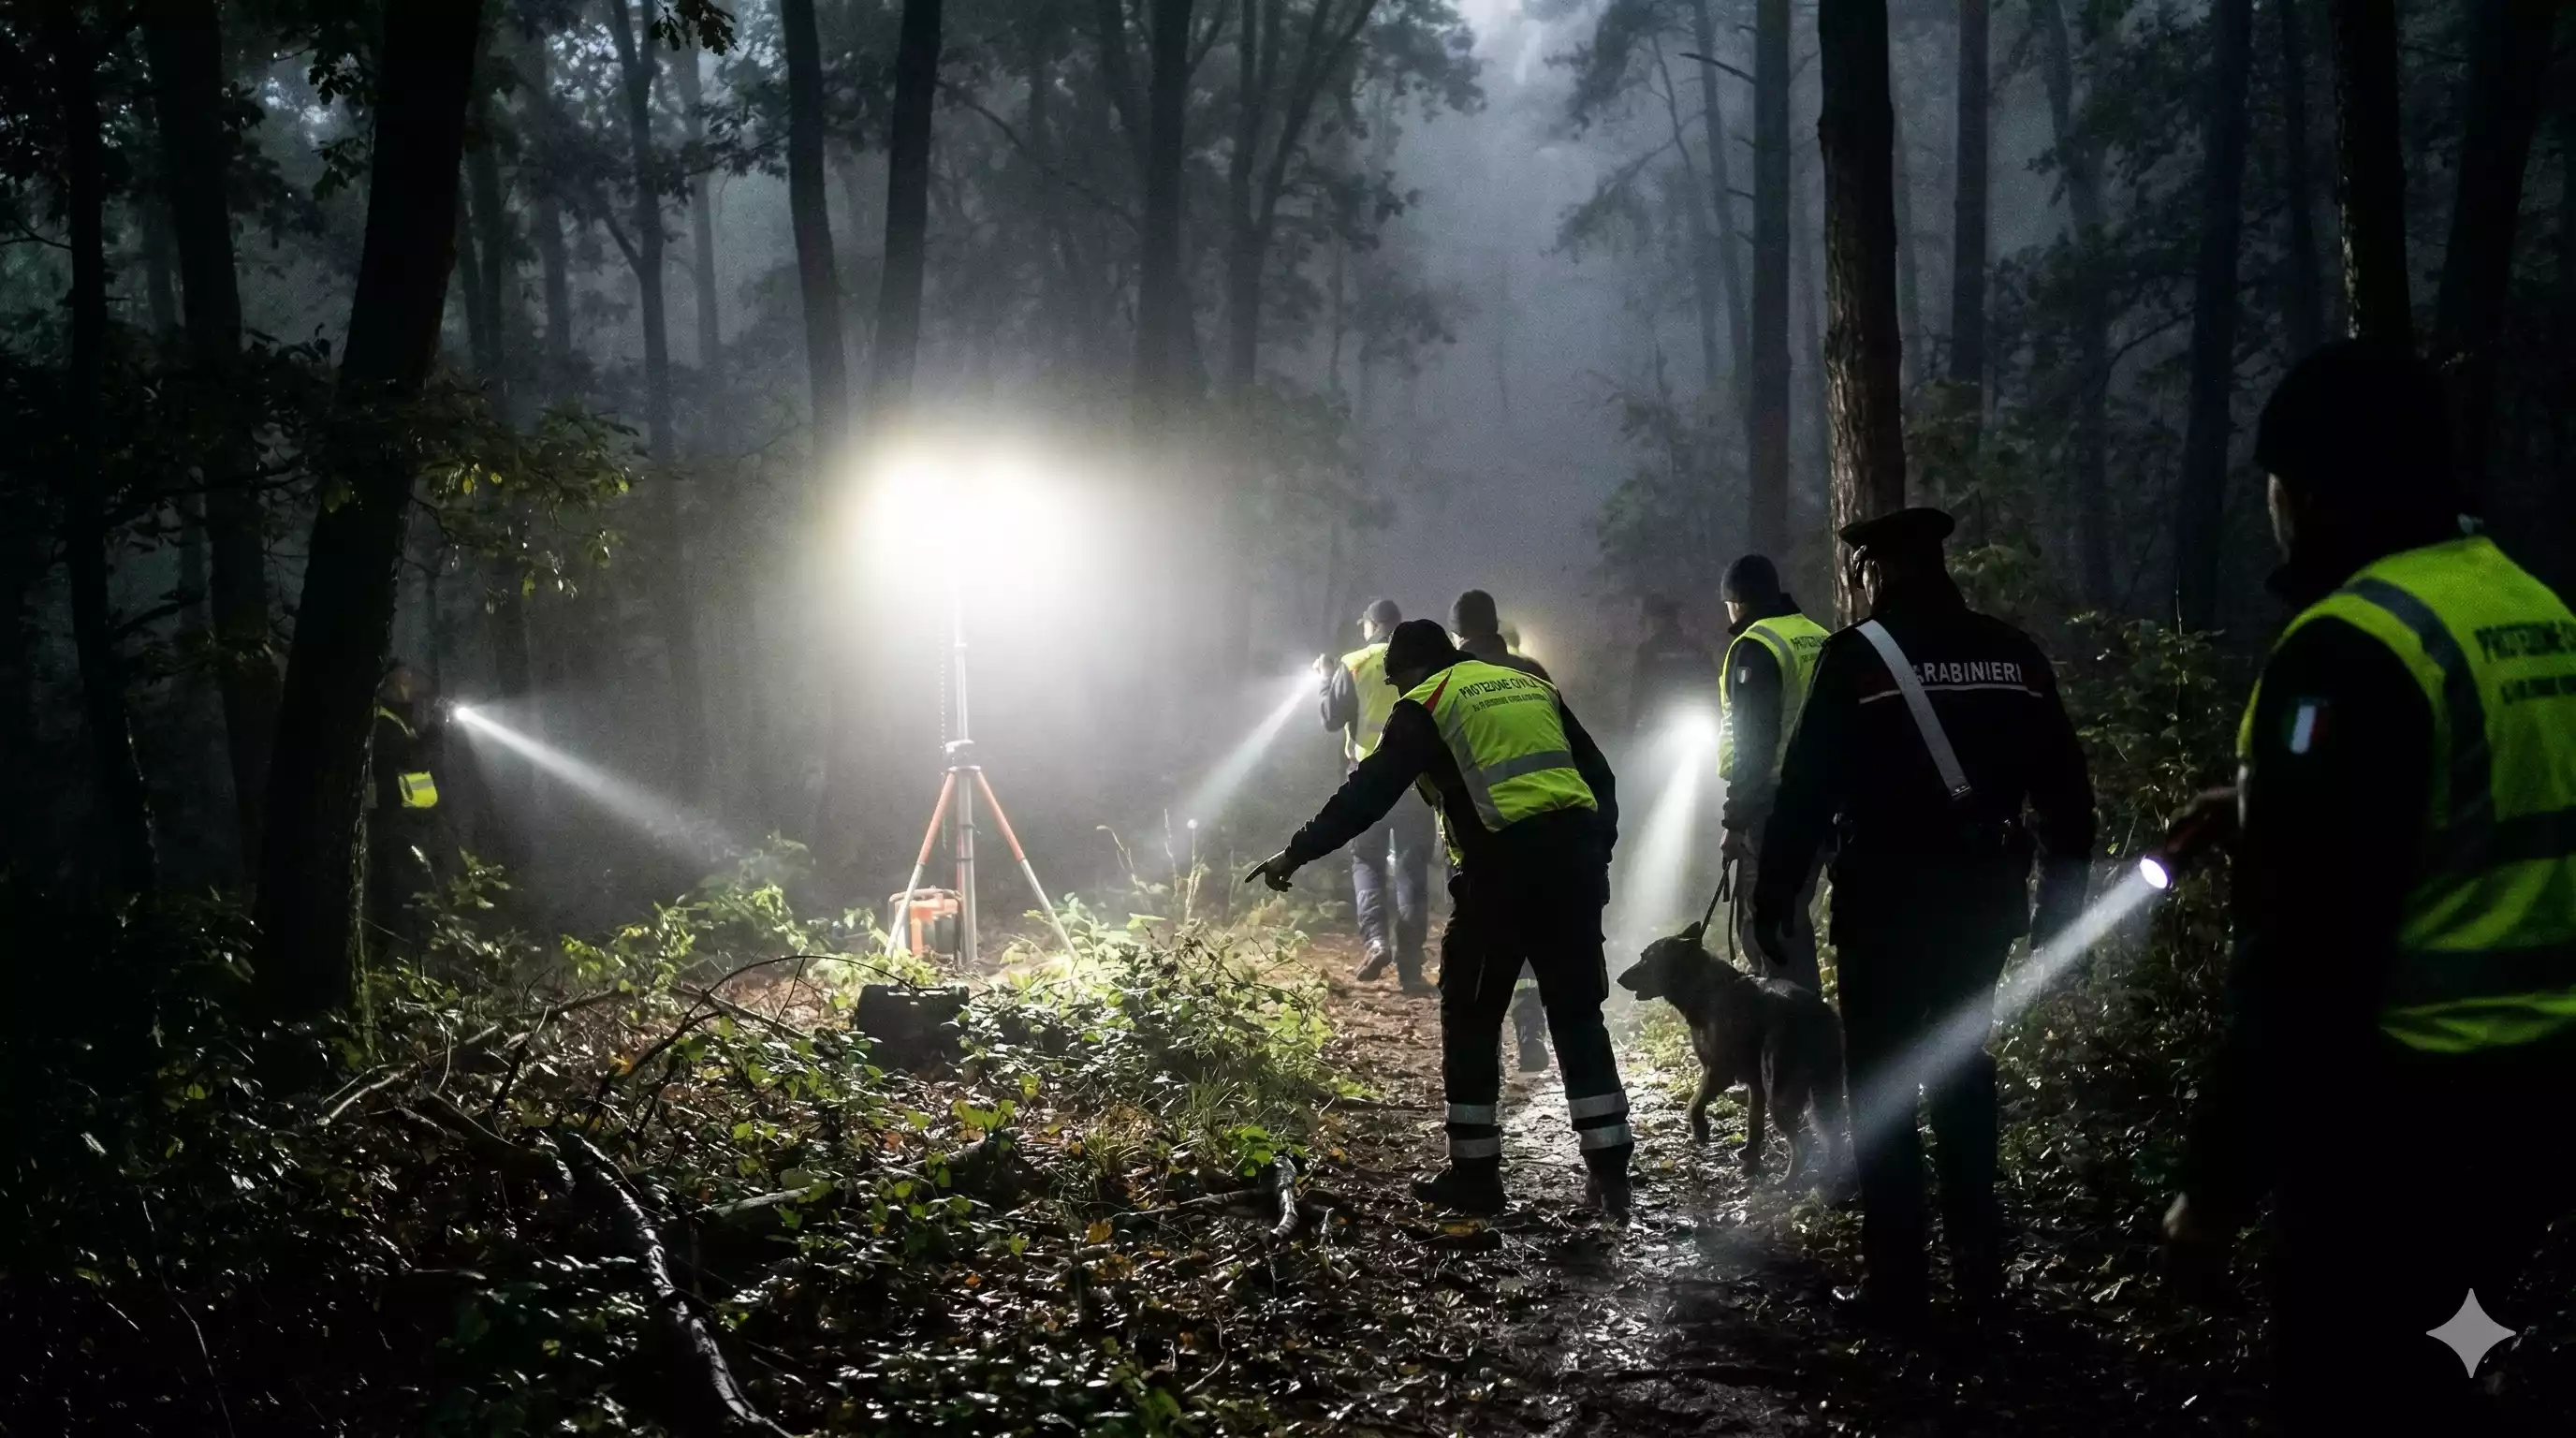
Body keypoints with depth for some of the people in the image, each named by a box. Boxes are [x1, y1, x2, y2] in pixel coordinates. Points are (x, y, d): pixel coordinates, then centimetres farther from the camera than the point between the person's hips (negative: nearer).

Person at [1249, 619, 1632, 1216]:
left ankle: (1474, 1173, 11)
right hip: (1575, 861, 6)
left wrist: (1297, 853, 2)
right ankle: (1609, 1171, 8)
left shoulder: (1426, 703, 4)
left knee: (1471, 1020, 8)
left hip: (1504, 866, -5)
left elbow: (1368, 791, -2)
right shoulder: (1533, 685, 21)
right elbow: (1599, 775, 22)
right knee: (1578, 1015, 11)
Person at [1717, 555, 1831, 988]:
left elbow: (1753, 741, -16)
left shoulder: (1755, 647, -11)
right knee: (1791, 918, 18)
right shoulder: (1820, 640, 13)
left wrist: (1735, 820, -14)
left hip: (1774, 805, -8)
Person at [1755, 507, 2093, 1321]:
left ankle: (1896, 1279, 5)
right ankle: (1979, 1263, 22)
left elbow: (1806, 789, -12)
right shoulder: (2015, 655, 6)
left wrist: (1772, 897, -6)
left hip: (1889, 902, -5)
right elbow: (2065, 789, 8)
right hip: (1984, 896, 5)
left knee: (1881, 1083, 4)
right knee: (1961, 1065, 19)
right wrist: (2060, 902, 15)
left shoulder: (1858, 656, -9)